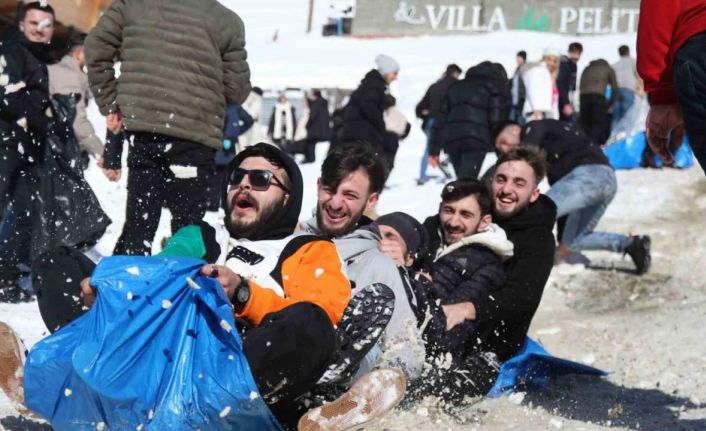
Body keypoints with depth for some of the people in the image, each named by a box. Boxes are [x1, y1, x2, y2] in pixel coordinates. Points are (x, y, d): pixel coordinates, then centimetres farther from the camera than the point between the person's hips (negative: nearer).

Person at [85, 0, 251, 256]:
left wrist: (110, 102, 14)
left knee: (138, 225, 14)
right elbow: (237, 91, 0)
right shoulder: (225, 21, -4)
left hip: (141, 130, 4)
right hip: (193, 139, -4)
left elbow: (97, 46, 8)